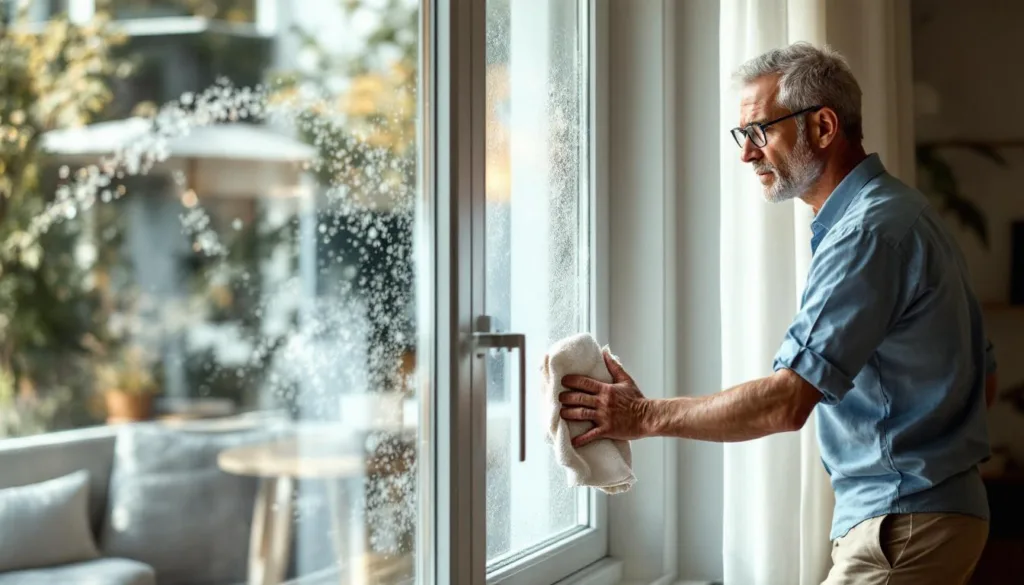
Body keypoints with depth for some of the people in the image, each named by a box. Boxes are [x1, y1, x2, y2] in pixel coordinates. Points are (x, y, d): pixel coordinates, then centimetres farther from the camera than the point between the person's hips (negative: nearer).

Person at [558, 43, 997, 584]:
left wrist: (646, 415, -18)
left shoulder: (871, 230, -19)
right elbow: (983, 378, 20)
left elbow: (786, 402, -26)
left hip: (902, 524, -10)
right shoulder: (898, 212, 15)